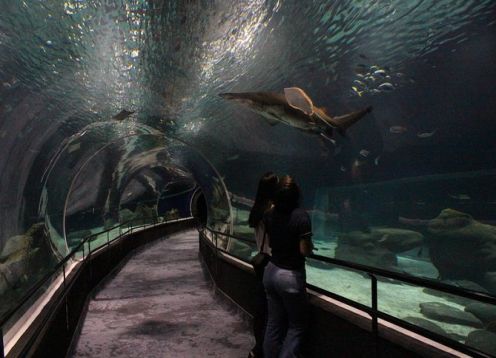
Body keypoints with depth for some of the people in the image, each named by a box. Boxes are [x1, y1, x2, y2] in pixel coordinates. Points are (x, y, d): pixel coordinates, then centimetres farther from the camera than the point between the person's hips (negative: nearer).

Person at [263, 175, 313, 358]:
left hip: (271, 272, 6)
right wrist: (310, 244, 2)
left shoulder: (269, 214, -2)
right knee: (296, 325, 12)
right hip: (291, 276, -5)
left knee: (274, 323, 16)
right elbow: (305, 250, -17)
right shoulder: (301, 216, -19)